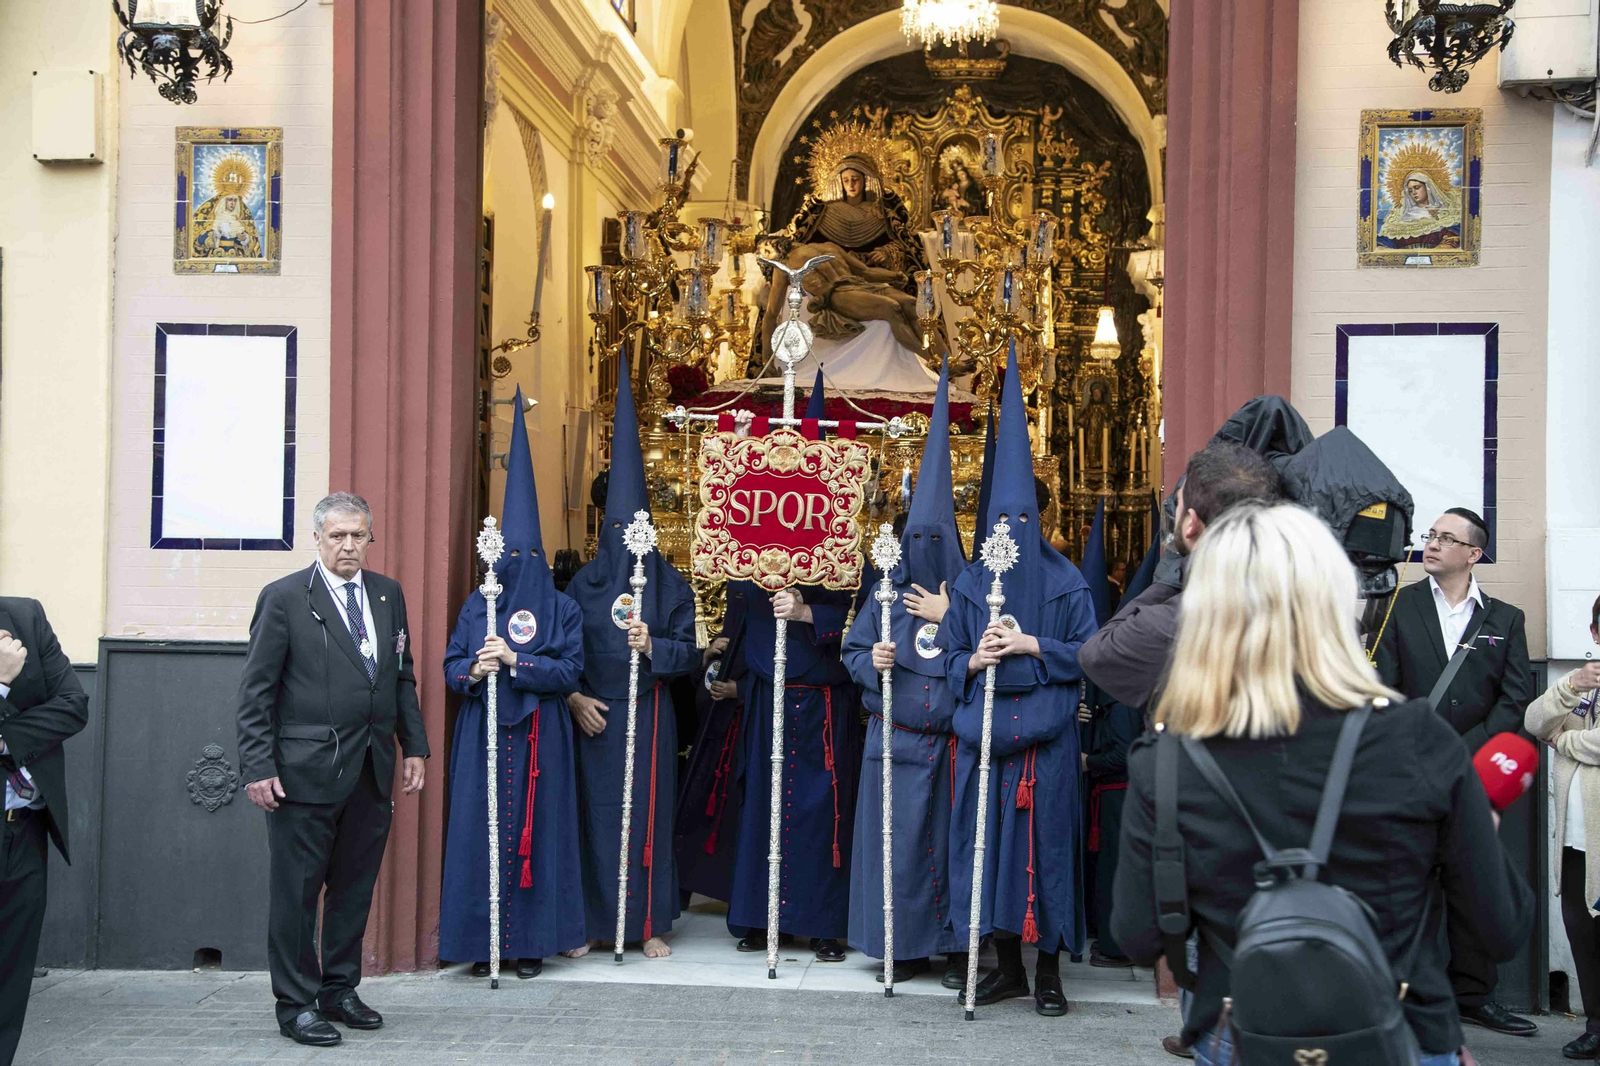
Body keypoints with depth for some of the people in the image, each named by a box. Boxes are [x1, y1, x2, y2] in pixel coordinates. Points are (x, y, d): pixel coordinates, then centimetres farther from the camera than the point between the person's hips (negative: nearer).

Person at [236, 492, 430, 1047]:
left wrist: (414, 746, 11)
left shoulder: (388, 594, 12)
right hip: (306, 770, -5)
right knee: (297, 889, 1)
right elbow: (256, 690, -5)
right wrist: (258, 767, -11)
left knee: (355, 886, 12)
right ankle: (295, 1004, 11)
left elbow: (403, 676, 18)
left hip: (373, 772, 5)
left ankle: (339, 989, 25)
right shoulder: (284, 598, -4)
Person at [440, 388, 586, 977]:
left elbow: (570, 670, -6)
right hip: (484, 735, 1)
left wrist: (515, 660, -16)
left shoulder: (562, 609, 4)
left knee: (536, 829, 0)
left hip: (539, 739, -1)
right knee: (480, 829, -1)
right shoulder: (478, 604, 9)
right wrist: (473, 672, -15)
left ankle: (531, 941, 8)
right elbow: (452, 666, 7)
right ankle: (482, 941, 7)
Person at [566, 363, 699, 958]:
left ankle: (650, 923, 10)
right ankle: (594, 922, 11)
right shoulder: (584, 585, 6)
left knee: (649, 812, 2)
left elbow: (690, 652, 0)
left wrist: (653, 647, -17)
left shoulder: (669, 585, 4)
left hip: (648, 714, -1)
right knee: (595, 812, 2)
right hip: (593, 714, 1)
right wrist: (574, 697, -8)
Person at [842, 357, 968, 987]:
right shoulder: (886, 593, 5)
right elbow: (853, 652, 9)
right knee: (895, 839, 3)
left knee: (951, 838, 1)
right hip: (895, 741, 2)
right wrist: (873, 662, -11)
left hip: (952, 741, -1)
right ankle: (903, 946, 14)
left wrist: (949, 620, -13)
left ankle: (954, 948, 11)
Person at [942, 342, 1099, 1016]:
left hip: (1045, 733, -2)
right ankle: (1007, 964, 15)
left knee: (1045, 840, -3)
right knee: (989, 840, 3)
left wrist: (1031, 646, -13)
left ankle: (1048, 969, 6)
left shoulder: (1065, 581, 3)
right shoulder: (970, 584, 10)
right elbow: (950, 659, 9)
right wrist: (975, 659, -12)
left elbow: (1090, 652, -1)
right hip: (985, 731, 3)